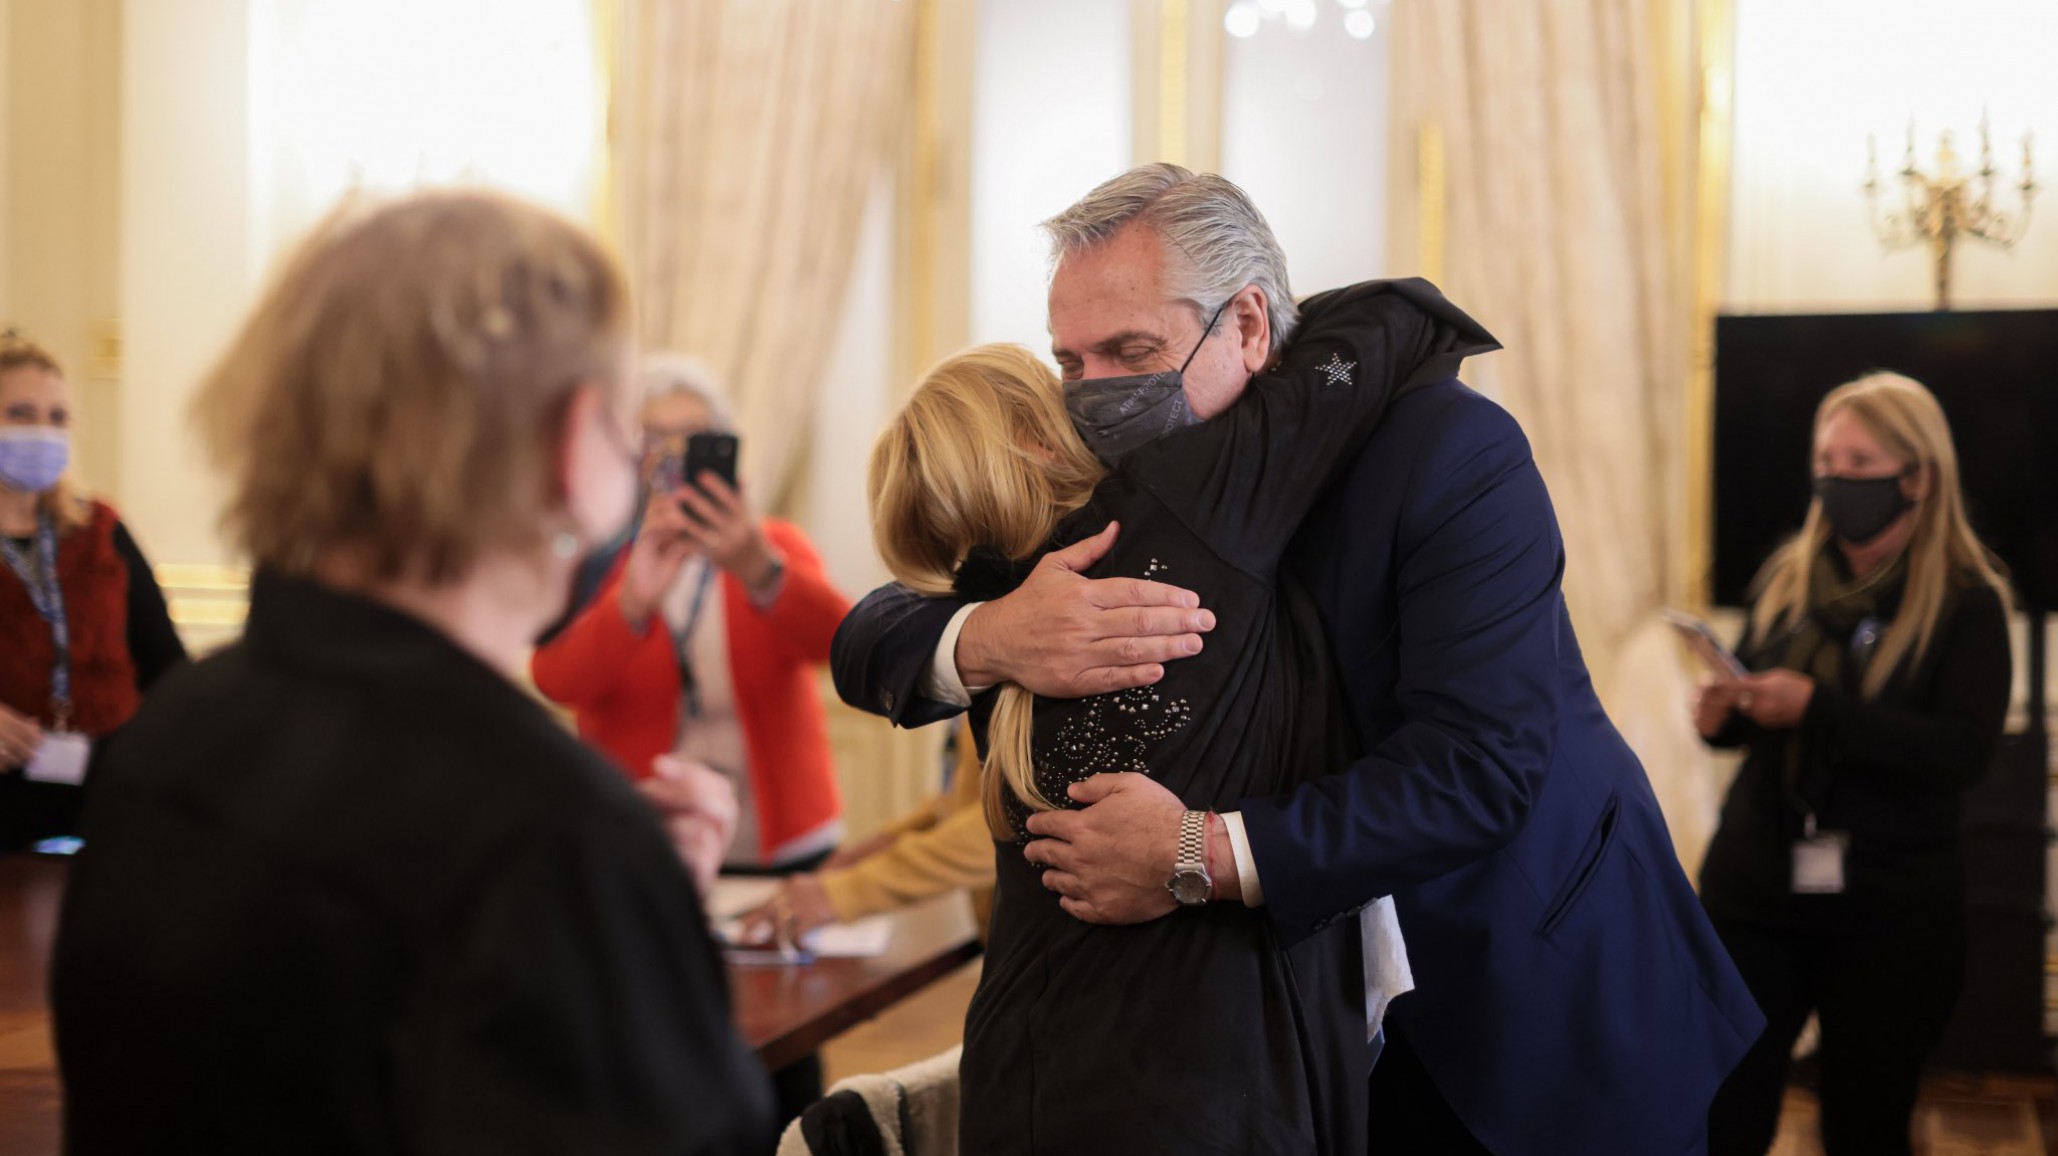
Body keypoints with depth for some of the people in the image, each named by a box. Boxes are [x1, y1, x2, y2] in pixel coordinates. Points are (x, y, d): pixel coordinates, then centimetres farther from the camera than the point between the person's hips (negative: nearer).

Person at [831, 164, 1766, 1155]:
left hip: (1547, 1000, -4)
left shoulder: (1450, 449, -21)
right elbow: (871, 642, -7)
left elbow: (1481, 764, -30)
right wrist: (986, 638, -32)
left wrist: (1207, 856, -40)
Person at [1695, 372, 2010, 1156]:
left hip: (1890, 915, -3)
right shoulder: (1789, 576, 6)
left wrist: (1818, 708, -26)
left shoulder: (1967, 601, -7)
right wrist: (1723, 714, -8)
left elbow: (1964, 751, -18)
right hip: (1754, 891, 3)